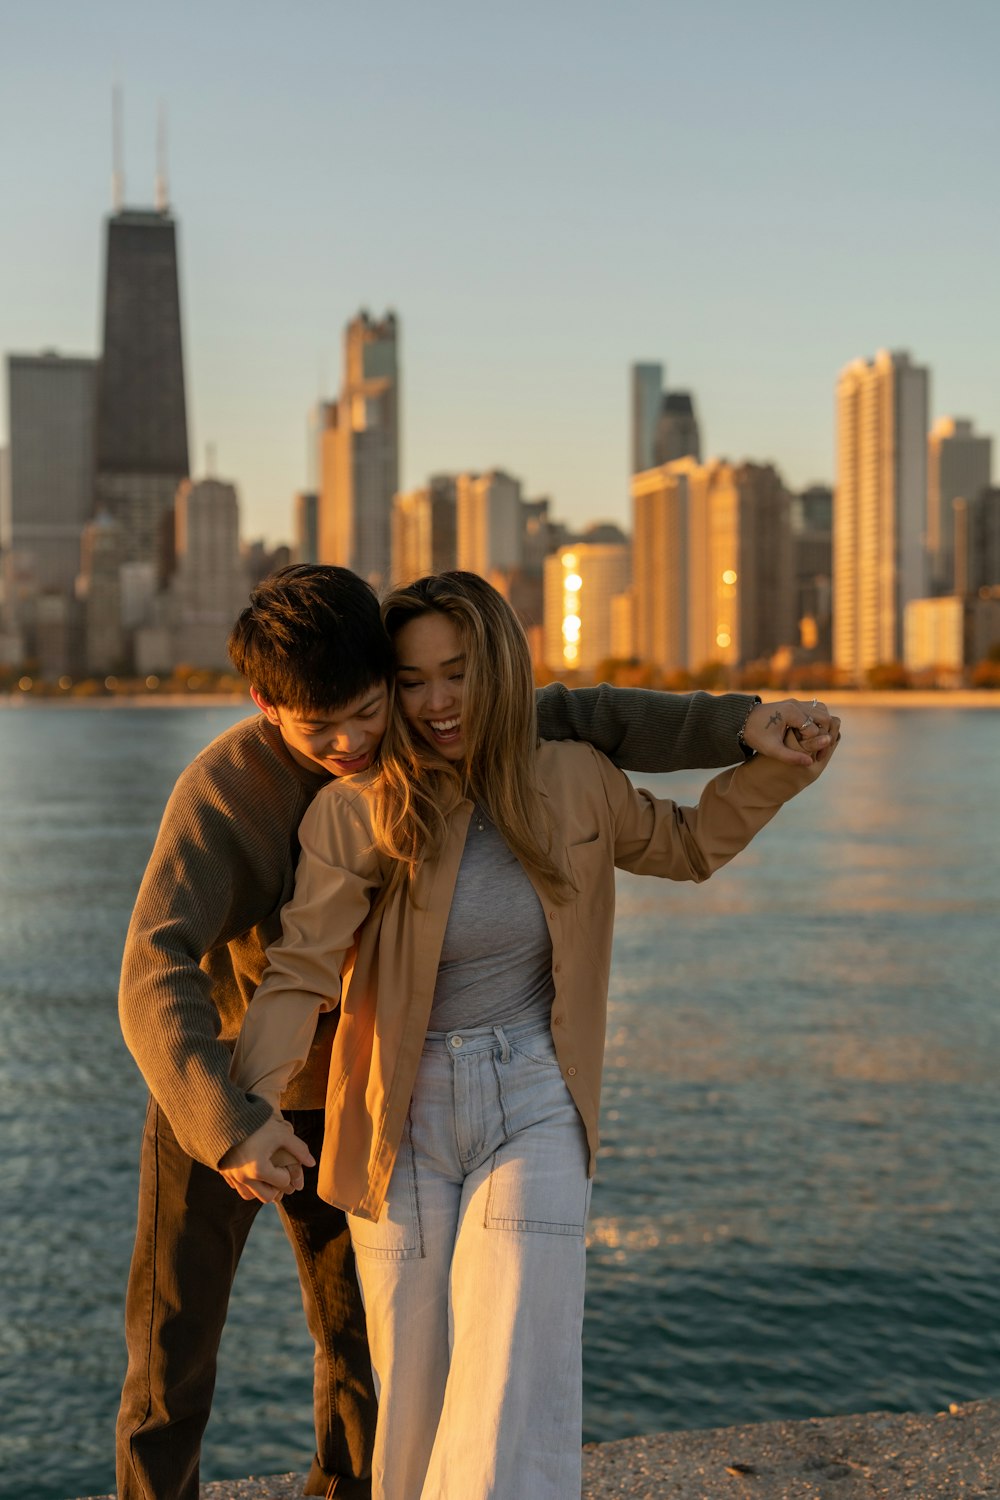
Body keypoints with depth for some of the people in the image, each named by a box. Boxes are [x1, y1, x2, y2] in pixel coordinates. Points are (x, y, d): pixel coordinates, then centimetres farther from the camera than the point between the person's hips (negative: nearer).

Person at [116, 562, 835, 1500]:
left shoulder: (396, 734, -15)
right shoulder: (218, 792, -29)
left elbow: (564, 720, -10)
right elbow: (156, 978, -39)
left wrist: (738, 723, -21)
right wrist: (227, 1124, -54)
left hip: (339, 1097, 4)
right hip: (209, 1095, -3)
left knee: (361, 1334, 8)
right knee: (172, 1345, 3)